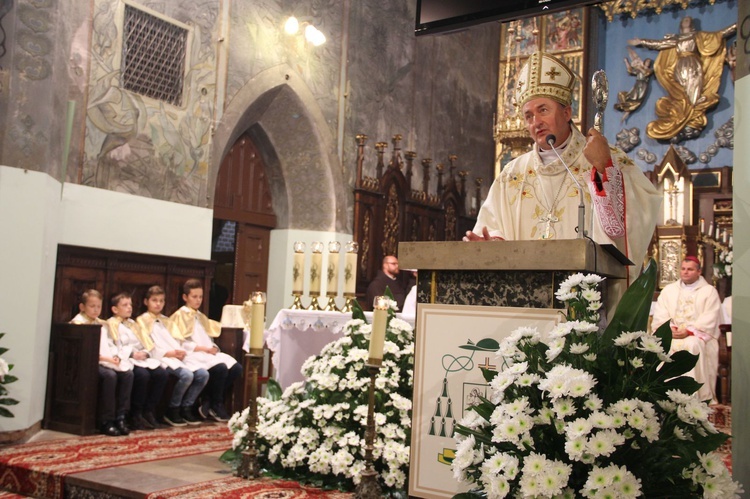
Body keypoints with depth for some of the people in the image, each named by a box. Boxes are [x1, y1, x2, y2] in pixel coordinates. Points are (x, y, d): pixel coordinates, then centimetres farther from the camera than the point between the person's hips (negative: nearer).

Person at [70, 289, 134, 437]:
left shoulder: (103, 324, 24)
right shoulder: (78, 323, 0)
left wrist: (115, 356, -3)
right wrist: (104, 358, -19)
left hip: (109, 361, 7)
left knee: (127, 373, -20)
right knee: (109, 375, -34)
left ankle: (120, 417, -16)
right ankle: (105, 421, -26)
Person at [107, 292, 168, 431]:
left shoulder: (133, 324, 28)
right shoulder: (112, 324, 7)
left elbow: (148, 343, 20)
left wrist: (145, 353, -2)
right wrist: (132, 354, -16)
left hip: (142, 357, 7)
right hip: (126, 359, -6)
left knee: (161, 373, -21)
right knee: (142, 375, -35)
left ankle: (148, 411, -13)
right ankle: (135, 415, -22)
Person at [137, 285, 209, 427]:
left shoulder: (166, 320, 28)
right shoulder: (143, 320, 7)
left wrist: (180, 352, -4)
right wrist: (170, 353, -15)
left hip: (178, 356, 7)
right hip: (161, 357, -7)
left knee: (203, 374, -15)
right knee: (187, 375, -31)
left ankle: (186, 407, -4)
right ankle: (172, 410, -14)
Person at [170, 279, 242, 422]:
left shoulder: (201, 317, 25)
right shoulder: (180, 316, 0)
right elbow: (181, 343, -10)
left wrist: (213, 348, 3)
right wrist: (204, 348, -14)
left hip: (209, 353, 8)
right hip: (193, 355, -8)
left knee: (236, 368, -15)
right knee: (220, 368, -32)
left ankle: (209, 402, -8)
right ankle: (216, 405, -12)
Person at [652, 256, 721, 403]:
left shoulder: (709, 291, 8)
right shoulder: (668, 290, 18)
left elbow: (709, 320, -4)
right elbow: (659, 316, 8)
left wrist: (689, 331, -17)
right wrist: (669, 328, -12)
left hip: (698, 335, -2)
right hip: (671, 333, 3)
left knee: (692, 345, -35)